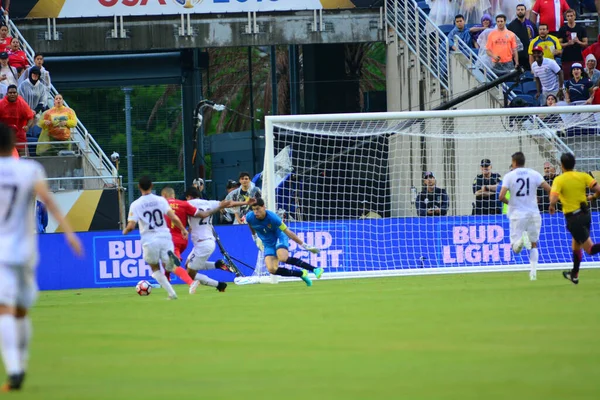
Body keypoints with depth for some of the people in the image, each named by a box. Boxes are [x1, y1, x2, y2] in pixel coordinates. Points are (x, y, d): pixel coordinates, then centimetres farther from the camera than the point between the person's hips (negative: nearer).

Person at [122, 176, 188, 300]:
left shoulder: (135, 205, -4)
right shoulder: (160, 200, 0)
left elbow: (131, 226, -9)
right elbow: (173, 217, -8)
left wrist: (125, 231, 14)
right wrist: (183, 229, 6)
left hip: (149, 241, -1)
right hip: (165, 237, 1)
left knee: (155, 269, 18)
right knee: (168, 267, 12)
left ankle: (172, 293, 1)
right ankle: (170, 256, -26)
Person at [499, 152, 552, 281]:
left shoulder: (509, 176, -2)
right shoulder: (534, 174, 3)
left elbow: (501, 197, -11)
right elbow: (549, 189, -5)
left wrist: (508, 202, 10)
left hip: (517, 215, -2)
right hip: (533, 214, 2)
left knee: (515, 248, 3)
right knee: (534, 245, 15)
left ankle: (520, 240, -32)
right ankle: (533, 271, -1)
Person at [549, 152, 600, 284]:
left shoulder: (559, 180, -10)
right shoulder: (583, 176, 1)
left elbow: (553, 199, -21)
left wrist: (552, 206, 2)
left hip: (573, 218, -6)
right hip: (585, 213, 6)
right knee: (576, 244, 27)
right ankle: (574, 275, 40)